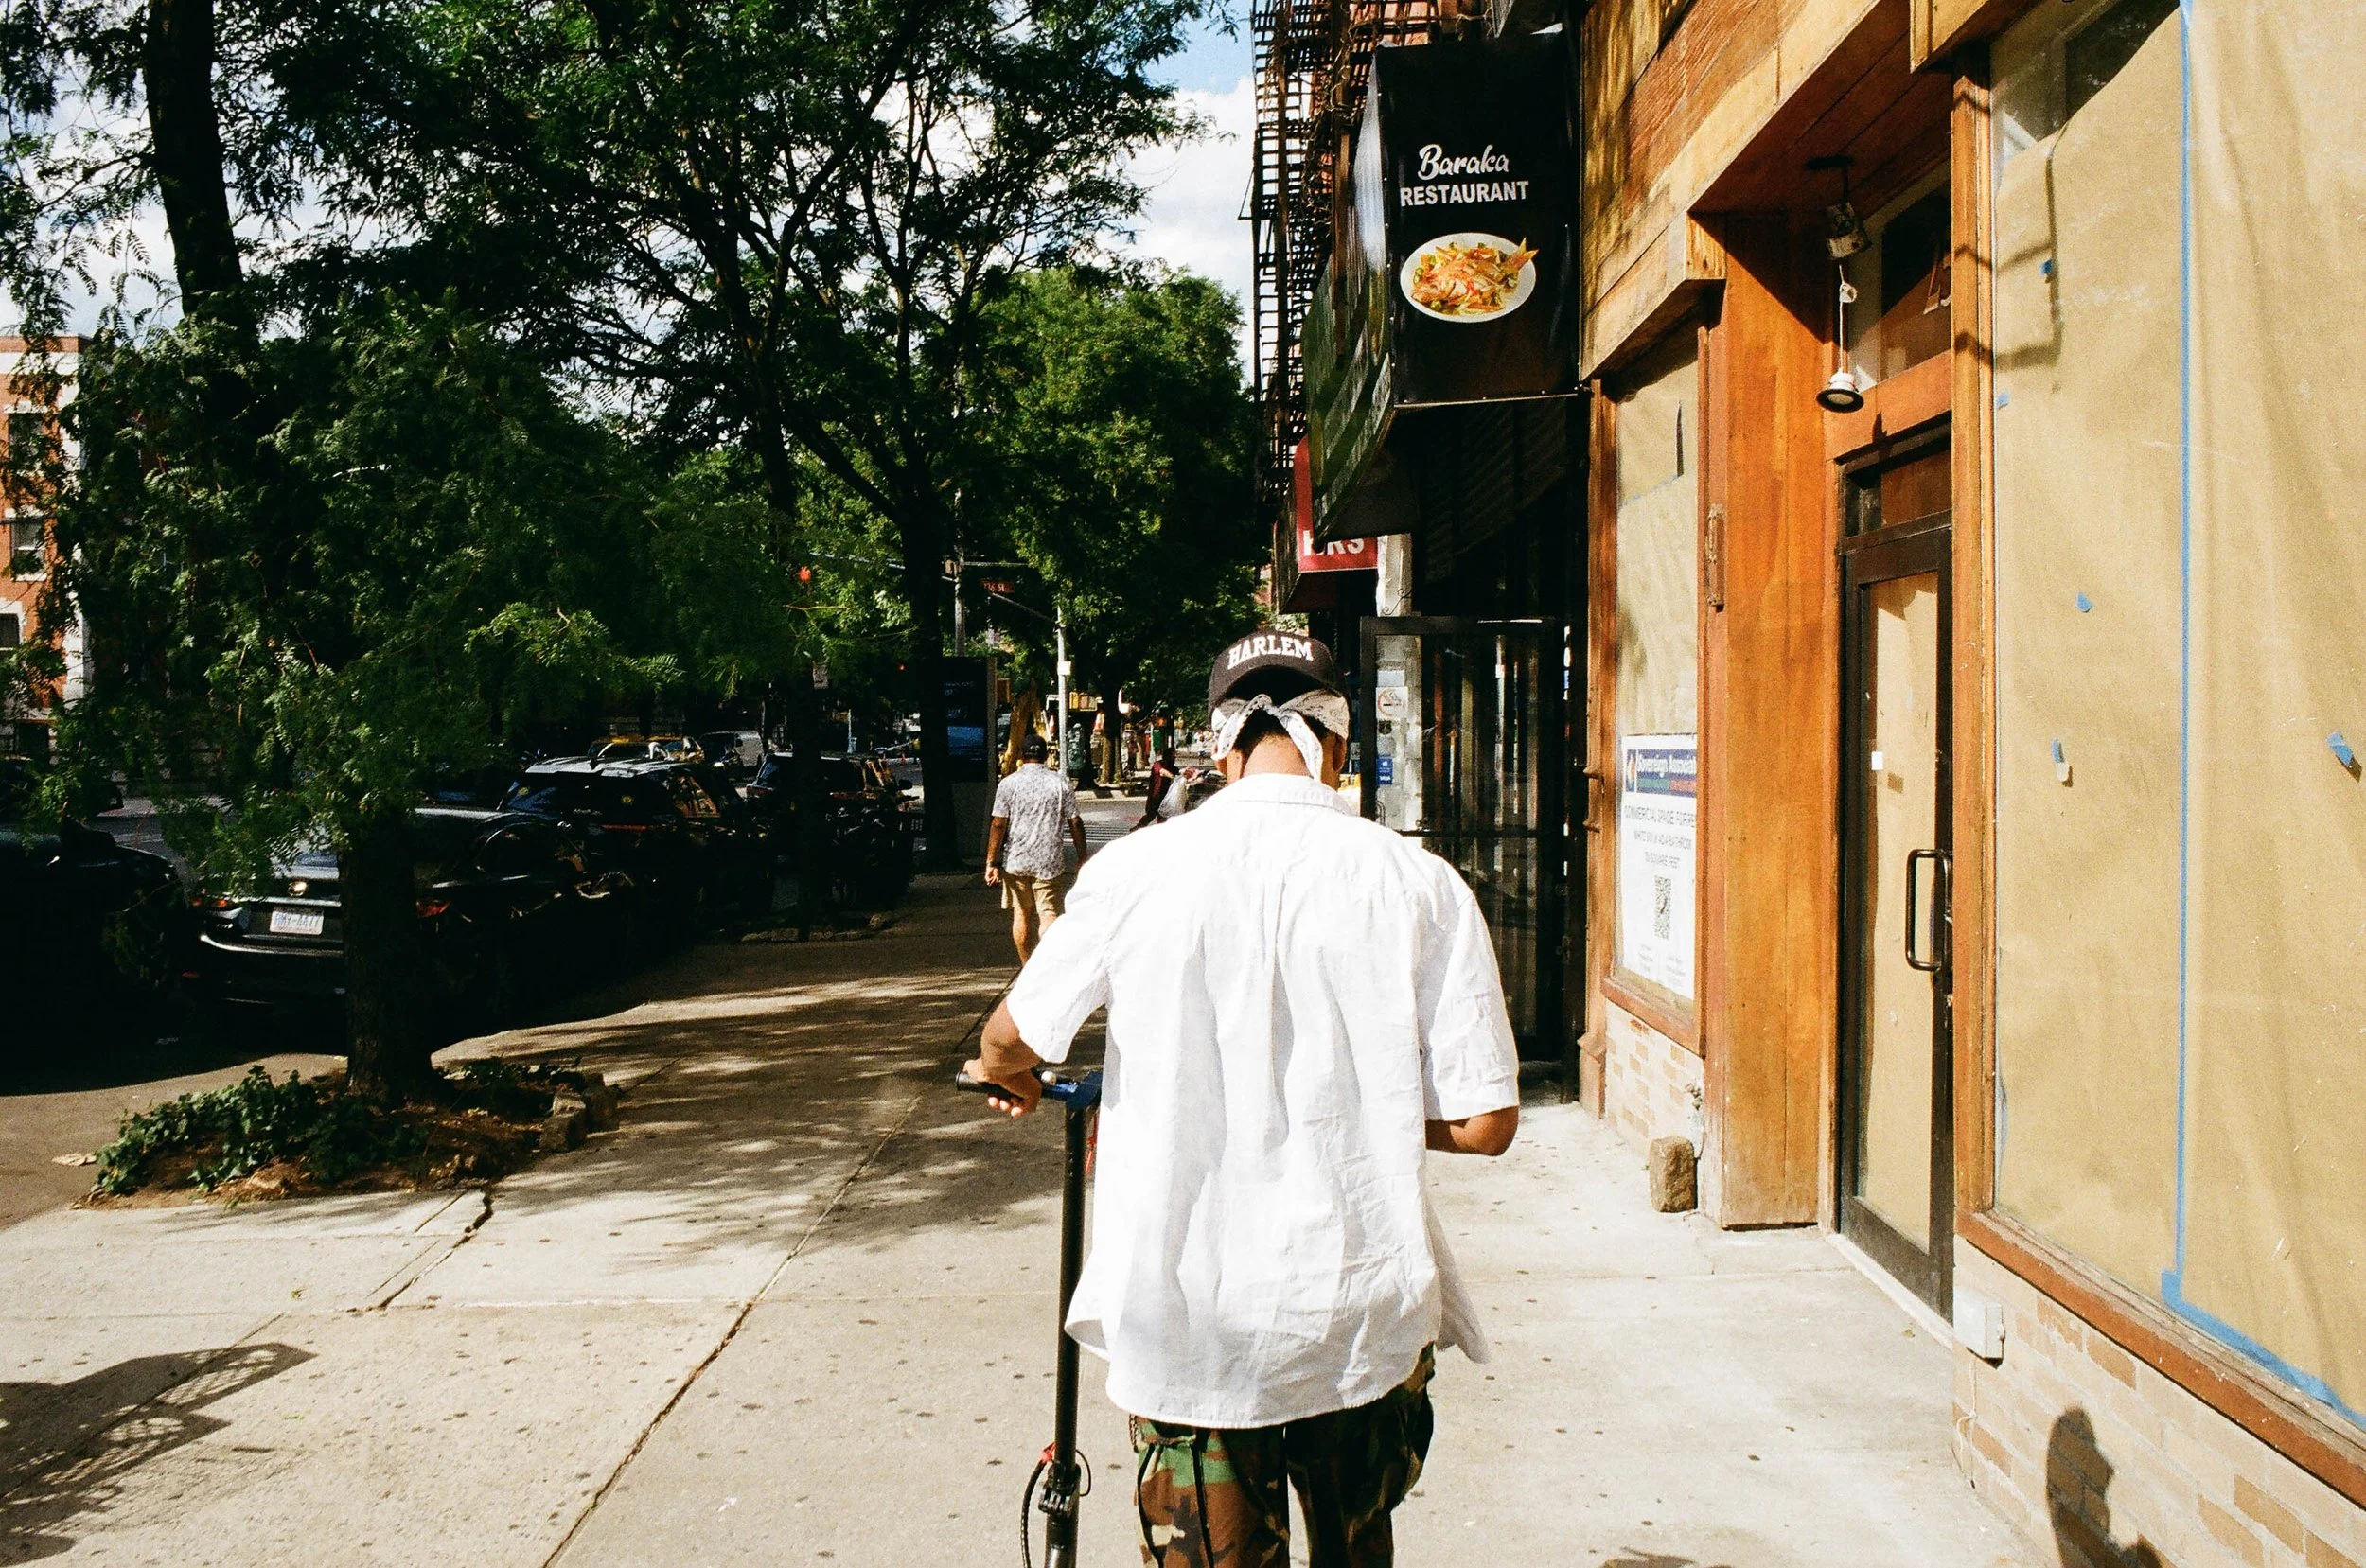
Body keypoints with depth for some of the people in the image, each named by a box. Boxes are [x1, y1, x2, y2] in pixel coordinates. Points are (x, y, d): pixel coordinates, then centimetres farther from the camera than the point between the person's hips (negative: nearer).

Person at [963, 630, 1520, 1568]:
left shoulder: (1135, 869, -9)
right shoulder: (1421, 884, -9)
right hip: (1366, 1319, 2)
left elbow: (1011, 1042, 4)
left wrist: (1013, 1080, 28)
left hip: (1187, 1322, -1)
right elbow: (1484, 1123, -7)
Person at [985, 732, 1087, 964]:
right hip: (1048, 861, 0)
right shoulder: (1061, 784, 0)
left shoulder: (1008, 784, -3)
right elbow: (1075, 823, 1)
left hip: (1015, 860, 0)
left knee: (1021, 914, 13)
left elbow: (998, 825, -7)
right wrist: (1082, 859, 10)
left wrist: (992, 862, -3)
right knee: (1048, 914, -1)